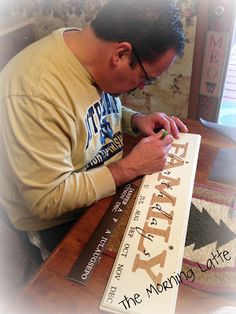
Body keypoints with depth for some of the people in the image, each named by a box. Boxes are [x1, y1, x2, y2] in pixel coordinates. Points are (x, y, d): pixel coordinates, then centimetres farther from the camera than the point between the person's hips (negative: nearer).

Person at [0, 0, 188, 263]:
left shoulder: (93, 52, -8)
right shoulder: (36, 94, -33)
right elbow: (49, 201, -28)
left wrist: (137, 120, -8)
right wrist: (131, 167, -25)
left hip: (110, 188, 7)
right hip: (59, 224, -6)